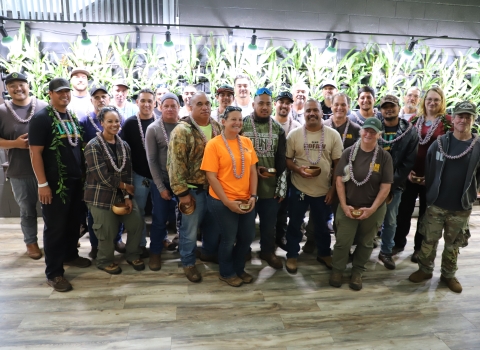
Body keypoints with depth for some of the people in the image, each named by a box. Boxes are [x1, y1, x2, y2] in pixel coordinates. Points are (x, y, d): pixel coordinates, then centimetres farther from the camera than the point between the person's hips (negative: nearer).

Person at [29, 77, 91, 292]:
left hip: (76, 180, 7)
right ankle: (53, 273, 13)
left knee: (74, 222, 17)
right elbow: (35, 152, -13)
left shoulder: (73, 118, 12)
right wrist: (43, 183, -17)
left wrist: (83, 174, 13)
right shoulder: (41, 118, -9)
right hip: (55, 183, -6)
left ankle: (70, 255, 37)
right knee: (55, 227, 2)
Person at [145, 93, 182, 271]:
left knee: (183, 215, 13)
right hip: (162, 182, -2)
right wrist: (161, 187, -9)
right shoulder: (153, 129, -6)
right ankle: (155, 252, 25)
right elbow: (151, 160, -7)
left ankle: (181, 240, 38)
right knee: (160, 219, 5)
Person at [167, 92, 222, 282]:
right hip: (194, 188, -6)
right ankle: (188, 263, 28)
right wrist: (182, 191, -17)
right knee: (190, 228, 8)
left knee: (214, 224, 20)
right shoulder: (182, 130, -15)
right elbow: (176, 163, -17)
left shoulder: (216, 127, 5)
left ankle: (209, 252, 44)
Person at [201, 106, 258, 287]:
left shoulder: (247, 142, 3)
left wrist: (253, 196, -4)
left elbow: (253, 171, 6)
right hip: (223, 202, -5)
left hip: (246, 200, 5)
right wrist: (228, 202, -16)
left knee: (247, 237, 16)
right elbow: (211, 177, -13)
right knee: (229, 239, 10)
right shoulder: (214, 144, -11)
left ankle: (239, 268, 41)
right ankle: (226, 273, 35)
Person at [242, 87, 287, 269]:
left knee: (269, 221, 14)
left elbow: (281, 160, 6)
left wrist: (281, 186, 2)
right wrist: (252, 169, -13)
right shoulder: (242, 125, -5)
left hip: (270, 185, 3)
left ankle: (268, 251, 35)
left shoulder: (278, 129, 5)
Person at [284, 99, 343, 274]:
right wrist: (298, 170, -19)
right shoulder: (294, 134, -5)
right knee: (295, 224, 13)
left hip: (323, 190, 1)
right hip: (298, 189, -1)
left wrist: (333, 188, -4)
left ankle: (324, 254, 40)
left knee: (322, 226, 19)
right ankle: (292, 255, 31)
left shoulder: (333, 135, -4)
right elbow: (287, 160, 0)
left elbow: (338, 164, -1)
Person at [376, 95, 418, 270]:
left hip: (395, 184, 1)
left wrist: (392, 183, -11)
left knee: (390, 221, 12)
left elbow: (409, 162, -4)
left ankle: (386, 252, 30)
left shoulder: (410, 132, -1)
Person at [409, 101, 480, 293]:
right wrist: (428, 193, -2)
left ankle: (448, 275, 34)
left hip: (461, 208, 1)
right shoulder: (440, 143, -4)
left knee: (453, 245, 16)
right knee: (429, 241, 11)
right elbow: (427, 170, 0)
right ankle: (425, 270, 30)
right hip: (436, 205, 0)